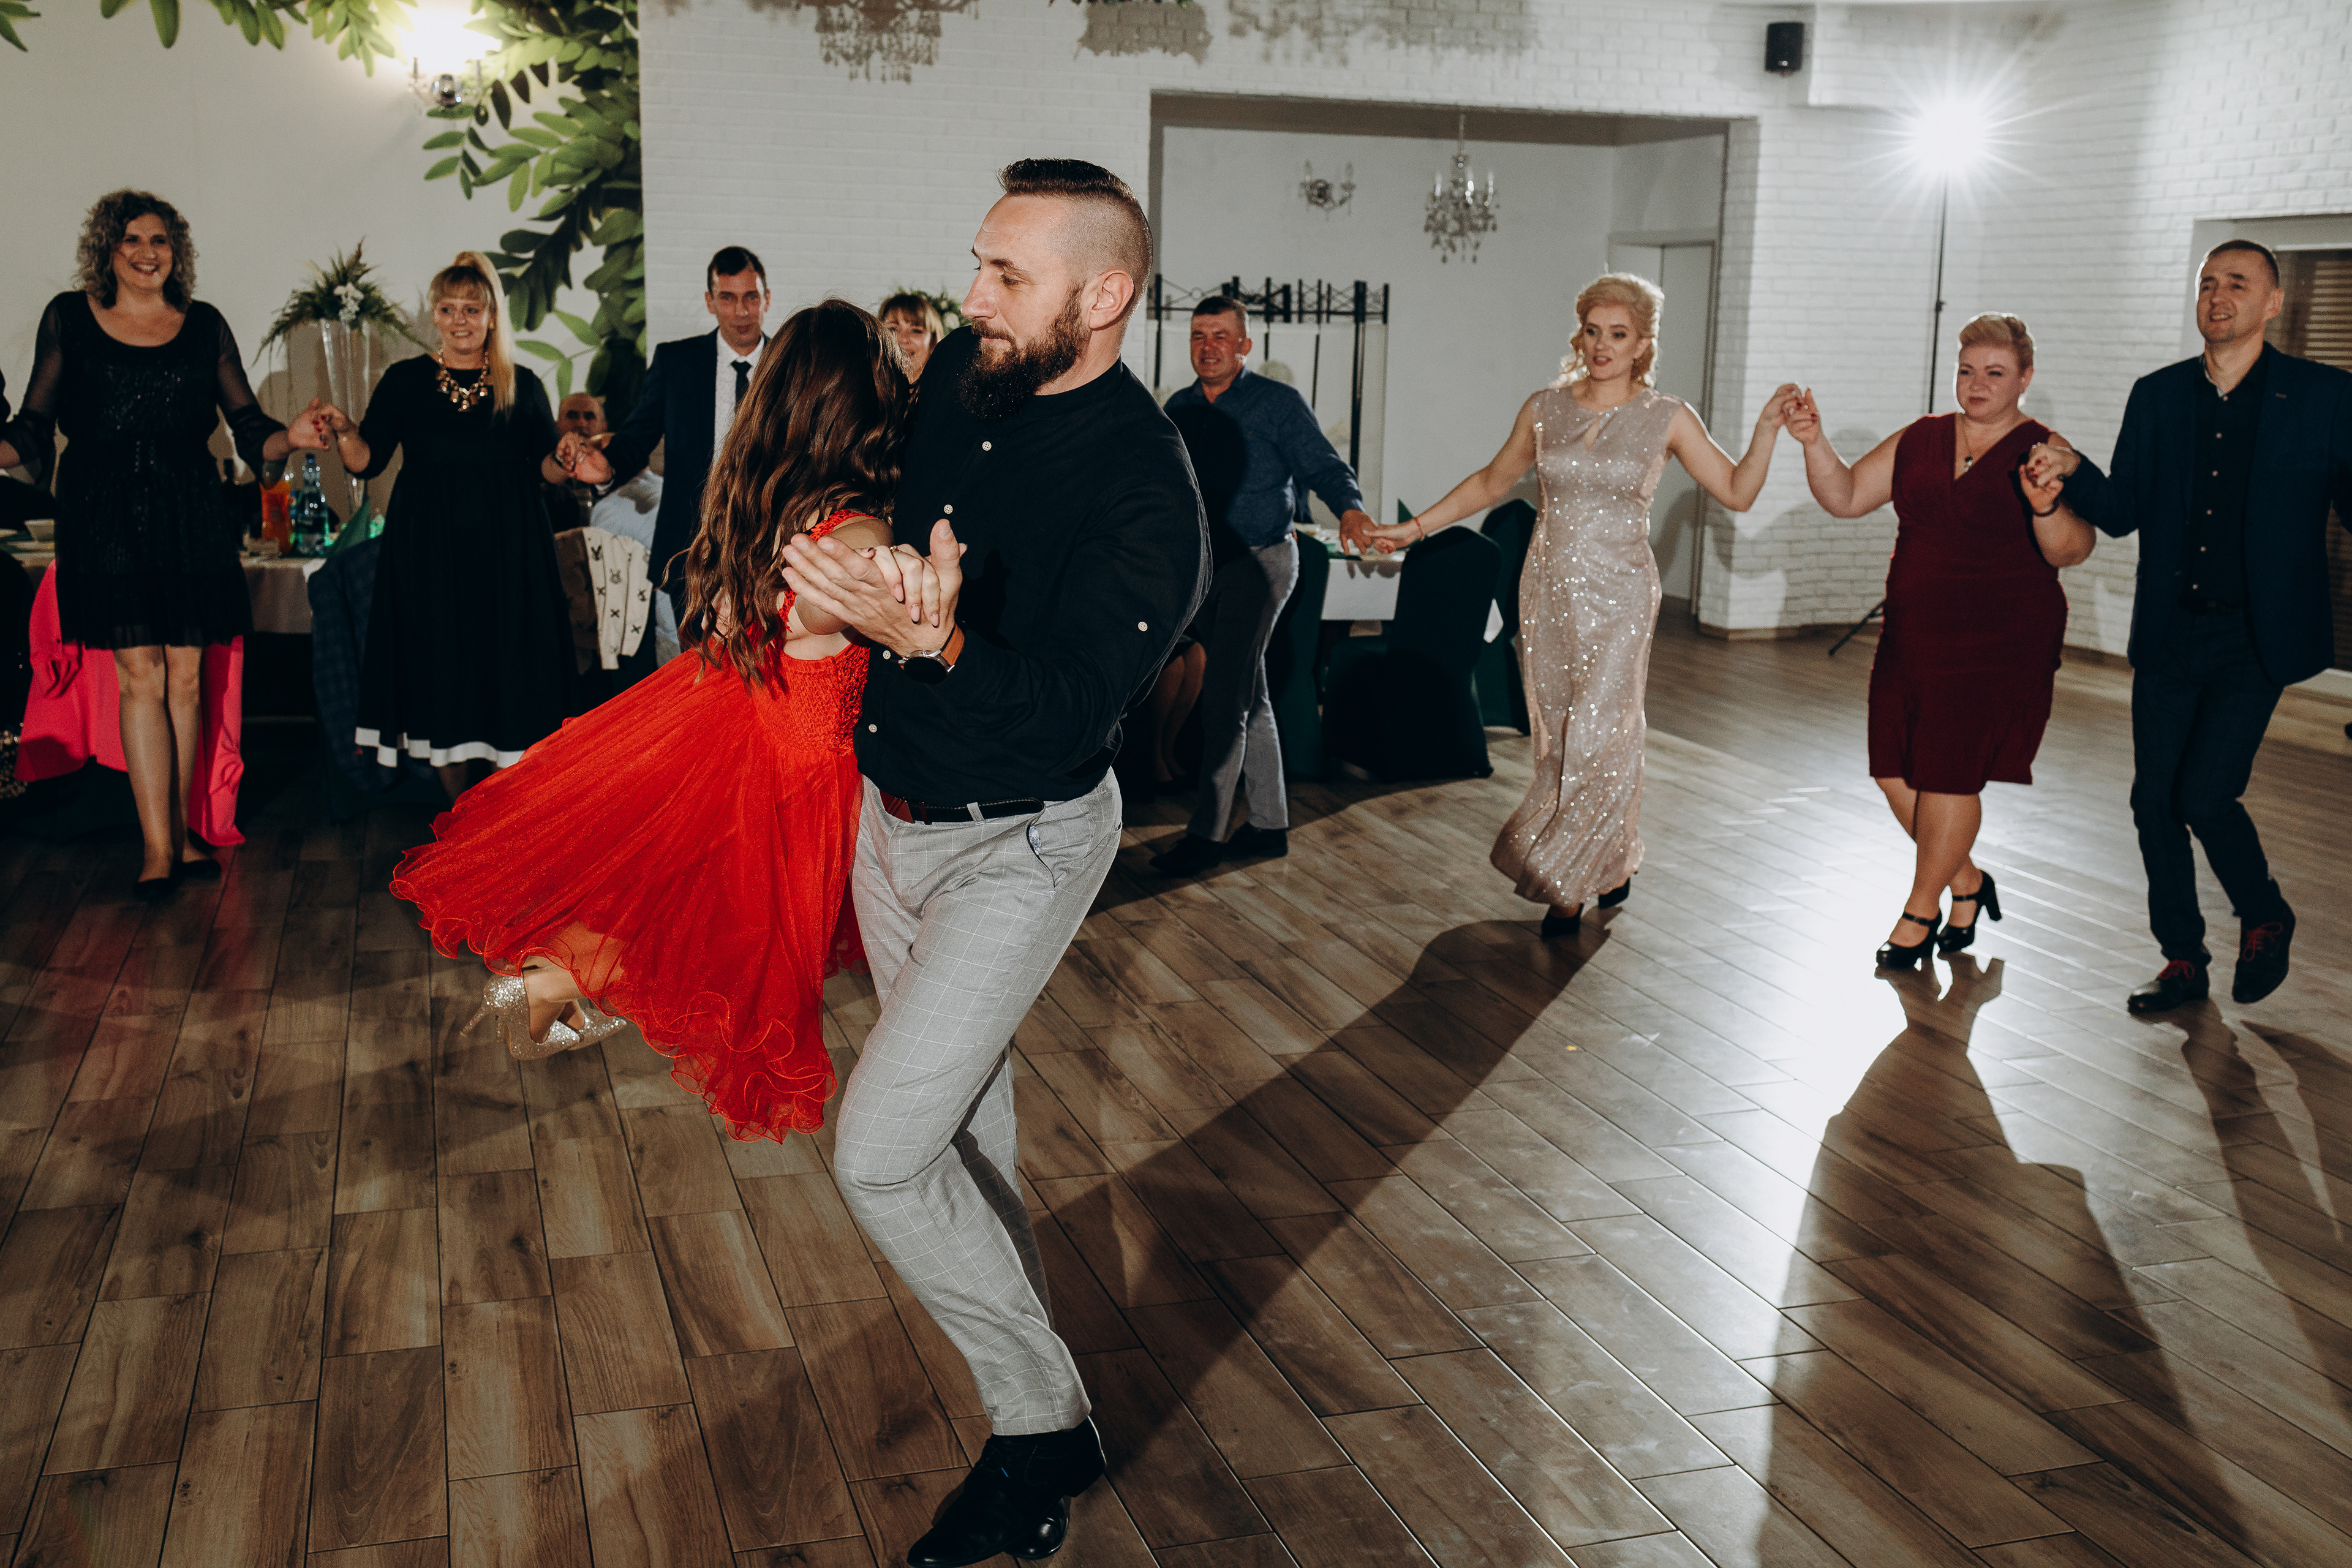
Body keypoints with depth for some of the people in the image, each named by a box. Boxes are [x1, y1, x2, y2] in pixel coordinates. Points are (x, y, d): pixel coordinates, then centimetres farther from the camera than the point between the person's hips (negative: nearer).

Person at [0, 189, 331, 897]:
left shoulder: (204, 325, 10)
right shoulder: (69, 318, 8)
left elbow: (247, 426, 10)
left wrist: (291, 437, -11)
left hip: (190, 512, 2)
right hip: (107, 513, -2)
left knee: (186, 673, 3)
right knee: (139, 671, -7)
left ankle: (178, 829, 15)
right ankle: (159, 844, -5)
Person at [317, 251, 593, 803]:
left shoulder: (521, 386, 7)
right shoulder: (406, 381, 5)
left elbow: (545, 468, 8)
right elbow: (366, 461, 1)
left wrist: (565, 461, -13)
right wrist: (342, 430, -19)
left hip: (508, 551, 0)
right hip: (430, 551, 0)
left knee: (510, 673, -2)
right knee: (442, 674, 2)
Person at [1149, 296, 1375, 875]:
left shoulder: (1278, 403, -6)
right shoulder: (1180, 408, 10)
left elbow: (1325, 467, -11)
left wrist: (1351, 511, -30)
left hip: (1260, 562, -6)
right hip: (1205, 566, 6)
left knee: (1223, 698, -12)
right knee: (1249, 698, 12)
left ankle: (1206, 833, -7)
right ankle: (1269, 824, 19)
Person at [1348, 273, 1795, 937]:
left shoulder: (1667, 418, -1)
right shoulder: (1544, 410, 5)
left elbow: (1738, 491, 3)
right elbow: (1492, 481, 17)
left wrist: (1768, 426, -12)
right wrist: (1412, 529, 15)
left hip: (1619, 595, -3)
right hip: (1549, 589, 3)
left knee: (1597, 739, -9)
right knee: (1557, 739, 6)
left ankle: (1564, 880, 5)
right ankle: (1614, 862, 24)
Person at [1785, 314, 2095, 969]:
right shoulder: (1918, 441, 8)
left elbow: (2070, 552, -17)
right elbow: (1845, 497, 4)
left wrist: (2046, 508, -38)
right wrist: (1814, 443, -13)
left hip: (1999, 645, -5)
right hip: (1914, 638, 5)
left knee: (1949, 775, 0)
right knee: (1895, 771, 7)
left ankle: (1920, 911, 18)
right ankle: (1966, 880, 30)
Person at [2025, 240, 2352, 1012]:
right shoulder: (2157, 396, 8)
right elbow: (2124, 512, 9)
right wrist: (2074, 470, -10)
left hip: (2255, 638, -4)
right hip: (2169, 636, 4)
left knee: (2205, 795, -12)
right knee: (2155, 800, 6)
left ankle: (2266, 919, 18)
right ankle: (2183, 961, 23)